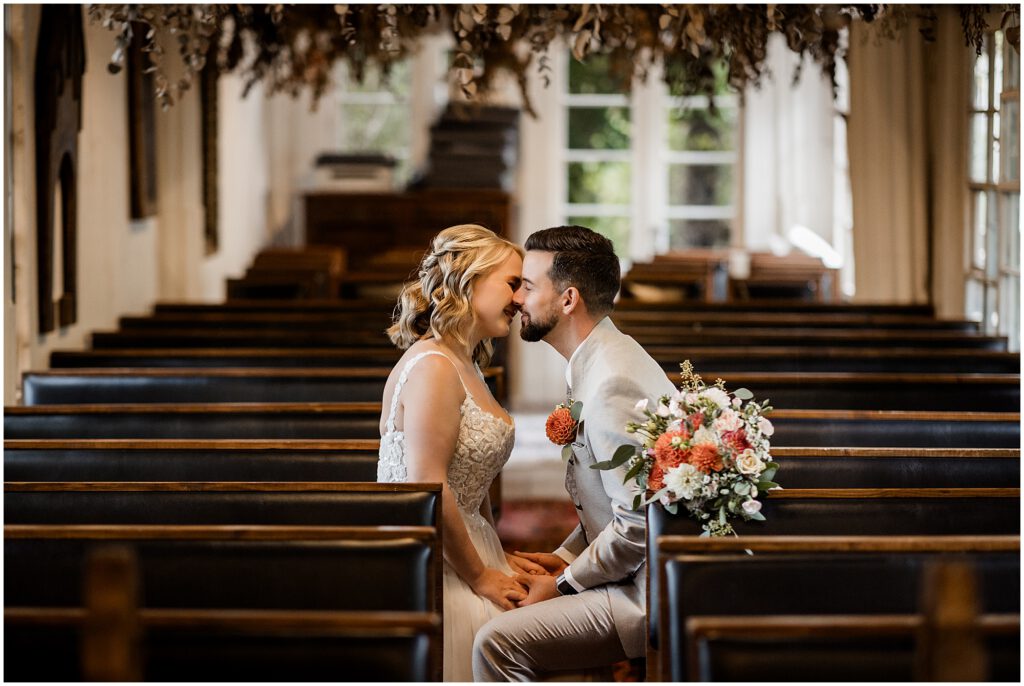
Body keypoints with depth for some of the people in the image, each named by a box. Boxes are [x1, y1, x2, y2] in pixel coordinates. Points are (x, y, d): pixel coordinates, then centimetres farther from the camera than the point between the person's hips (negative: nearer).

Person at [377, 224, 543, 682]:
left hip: (457, 550, 10)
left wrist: (497, 559, 12)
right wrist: (479, 576, -14)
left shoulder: (467, 366, 17)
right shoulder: (432, 367, -16)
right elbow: (428, 489, -21)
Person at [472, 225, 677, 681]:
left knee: (497, 641, -20)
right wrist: (563, 558, 9)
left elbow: (638, 526, -24)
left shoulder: (613, 385, -22)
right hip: (642, 576, 11)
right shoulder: (601, 362, 12)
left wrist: (563, 583, -12)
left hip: (653, 593, -11)